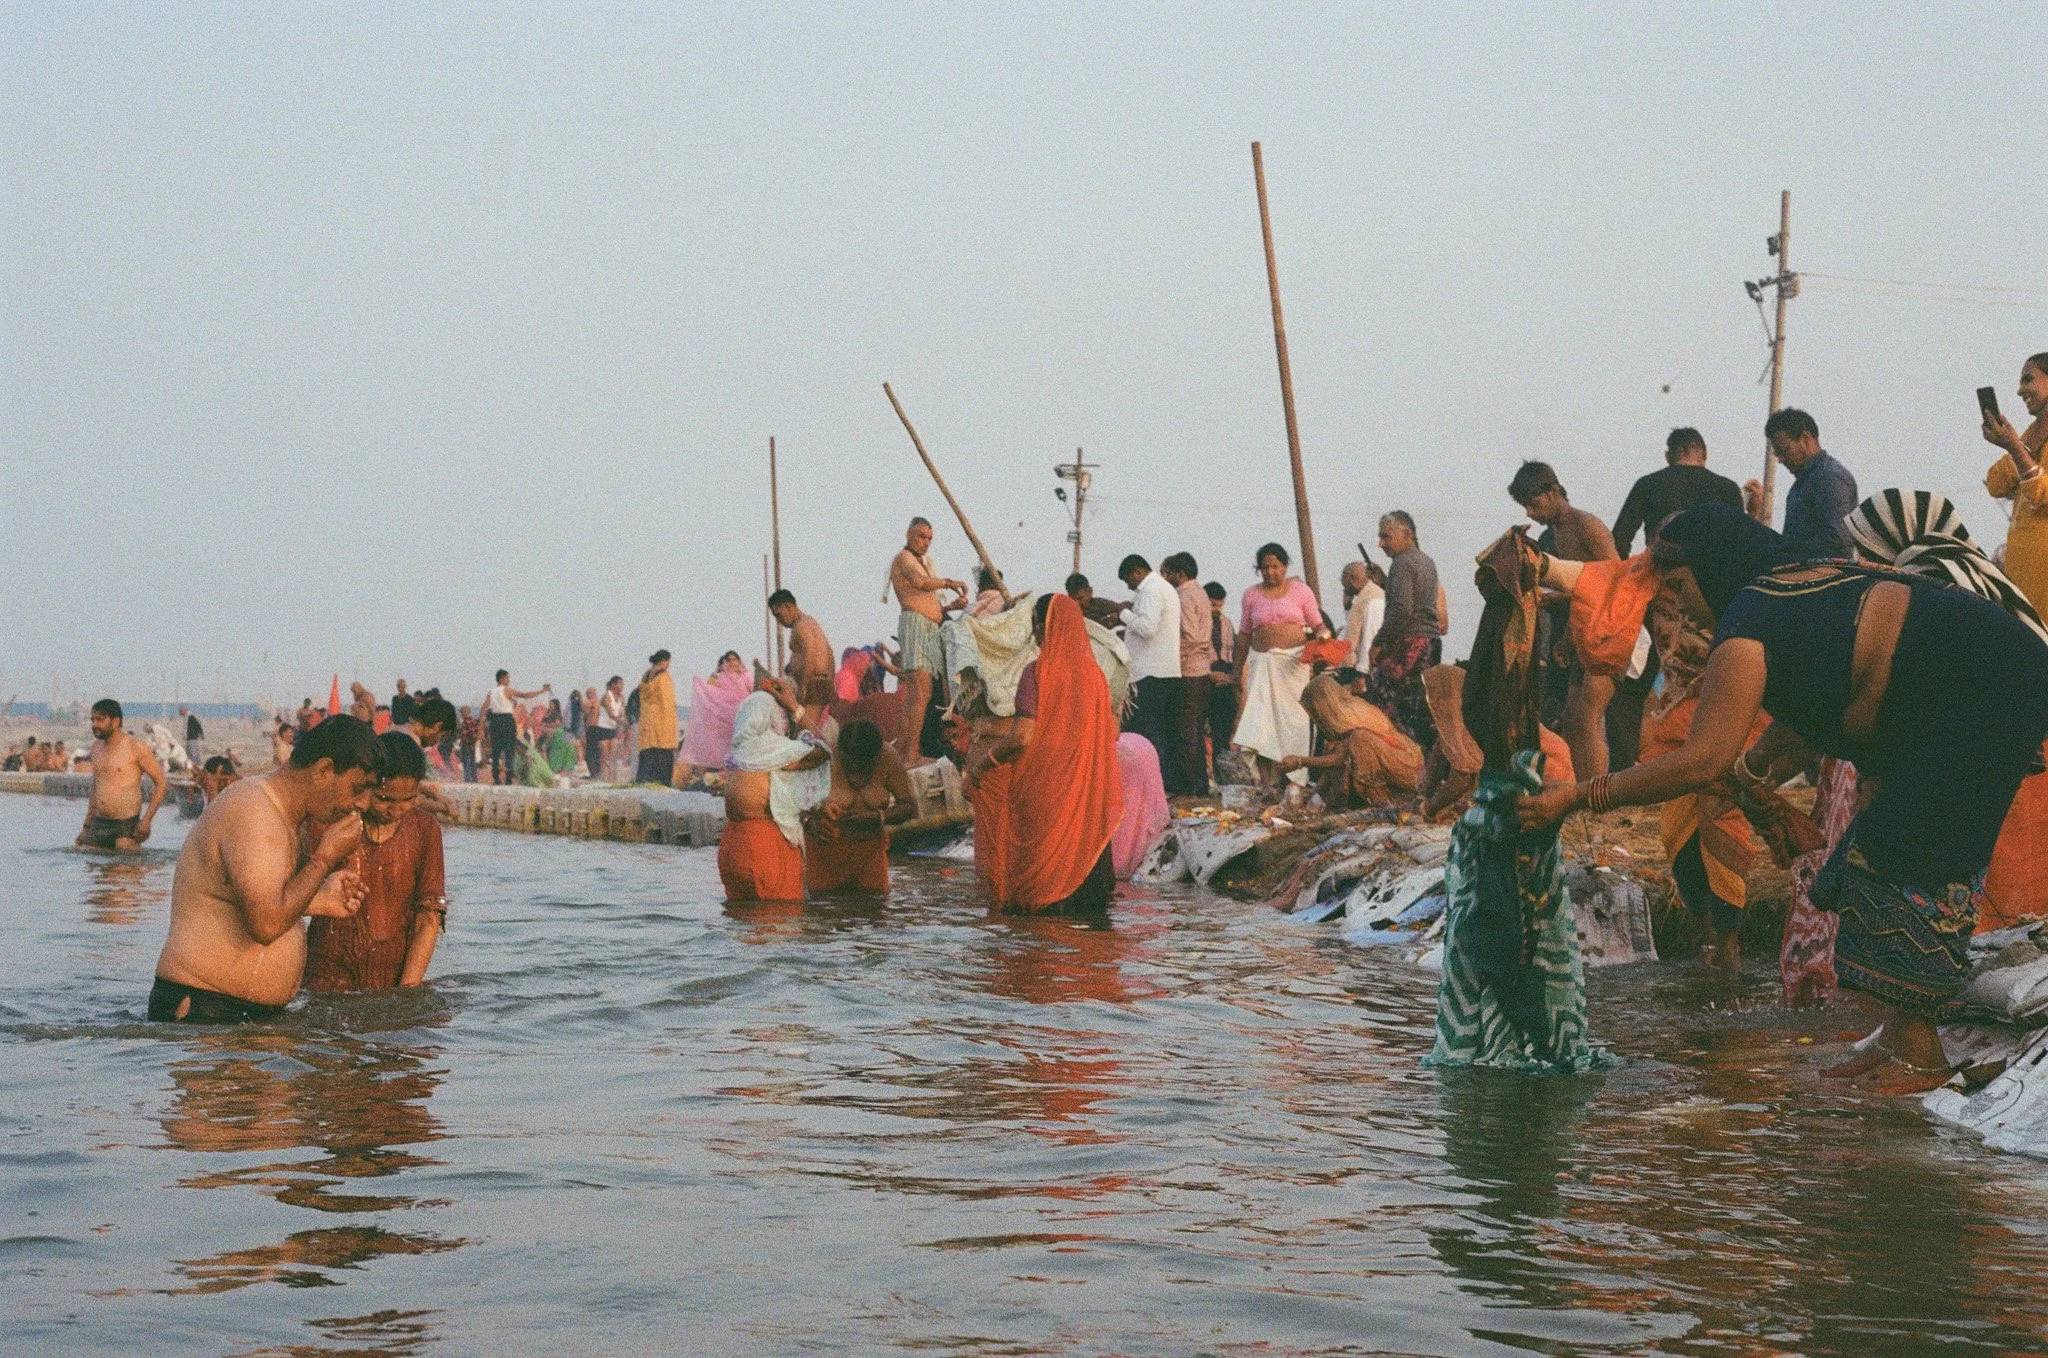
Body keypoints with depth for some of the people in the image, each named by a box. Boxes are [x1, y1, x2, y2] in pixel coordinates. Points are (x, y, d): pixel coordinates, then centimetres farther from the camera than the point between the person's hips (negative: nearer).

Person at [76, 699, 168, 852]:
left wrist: (147, 820, -13)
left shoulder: (135, 748, -6)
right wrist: (86, 826, 21)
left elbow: (161, 783, -6)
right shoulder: (96, 747, 15)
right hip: (98, 825, 6)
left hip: (126, 826, -6)